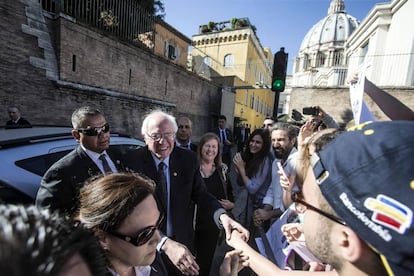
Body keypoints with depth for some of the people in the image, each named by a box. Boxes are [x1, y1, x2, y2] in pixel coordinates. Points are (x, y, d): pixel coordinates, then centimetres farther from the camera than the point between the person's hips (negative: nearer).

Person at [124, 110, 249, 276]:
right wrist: (165, 242, -34)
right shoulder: (132, 161, -18)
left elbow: (201, 194, -8)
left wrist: (222, 215, -27)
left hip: (182, 242, 2)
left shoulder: (189, 159, -10)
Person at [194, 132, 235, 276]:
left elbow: (230, 193, 12)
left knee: (206, 258, 19)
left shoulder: (222, 169, 1)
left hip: (214, 223, 3)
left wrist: (231, 204, -6)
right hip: (192, 221, -3)